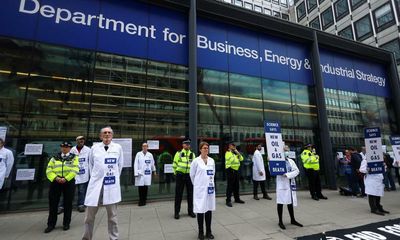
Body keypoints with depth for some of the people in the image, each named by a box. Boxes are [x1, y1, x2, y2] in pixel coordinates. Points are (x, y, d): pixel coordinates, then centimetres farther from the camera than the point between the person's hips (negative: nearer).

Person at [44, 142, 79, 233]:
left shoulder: (74, 157, 4)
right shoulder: (54, 158, 12)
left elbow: (75, 170, -8)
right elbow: (49, 170, 3)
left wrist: (66, 178, -19)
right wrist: (56, 178, -14)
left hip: (69, 182, -2)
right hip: (55, 182, 2)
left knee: (67, 203, 6)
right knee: (53, 203, 6)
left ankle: (66, 223, 20)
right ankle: (51, 224, 22)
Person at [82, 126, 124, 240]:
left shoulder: (118, 147, 0)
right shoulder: (94, 147, 3)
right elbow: (91, 164, 15)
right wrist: (94, 177, 14)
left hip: (111, 185, -1)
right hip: (96, 183, 1)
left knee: (112, 215, 9)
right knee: (89, 215, 11)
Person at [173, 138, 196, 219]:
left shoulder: (192, 154, 8)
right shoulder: (178, 153, -2)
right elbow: (174, 164, 1)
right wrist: (176, 173, 3)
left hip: (189, 175, 3)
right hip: (180, 175, -3)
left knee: (190, 194, 10)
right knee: (178, 194, 4)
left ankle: (190, 211, 25)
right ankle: (176, 212, 16)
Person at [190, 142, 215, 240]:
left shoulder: (212, 160, 4)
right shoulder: (196, 161, -8)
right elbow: (192, 174, 1)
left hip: (210, 187, 4)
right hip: (200, 188, -4)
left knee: (209, 209, 10)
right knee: (200, 210, 3)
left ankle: (208, 231, 25)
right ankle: (201, 232, 20)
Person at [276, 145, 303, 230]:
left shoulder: (291, 161, 8)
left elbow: (296, 171, -1)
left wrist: (288, 175, -15)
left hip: (290, 184, 5)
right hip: (281, 184, -5)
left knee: (290, 202, 16)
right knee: (280, 202, 2)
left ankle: (292, 220, 32)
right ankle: (280, 221, 14)